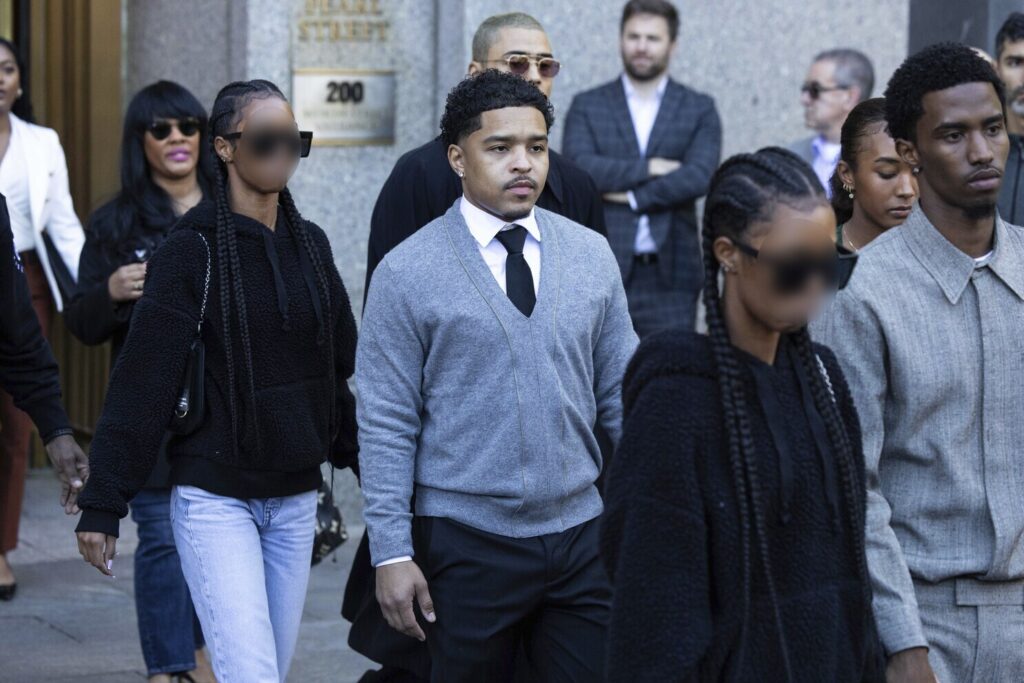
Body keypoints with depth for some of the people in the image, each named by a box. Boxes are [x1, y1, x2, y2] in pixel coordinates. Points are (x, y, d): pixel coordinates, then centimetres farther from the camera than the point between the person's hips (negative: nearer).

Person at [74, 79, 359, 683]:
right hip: (215, 498, -5)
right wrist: (102, 505, -13)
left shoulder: (310, 244, 8)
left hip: (295, 497, 5)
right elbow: (141, 384, -10)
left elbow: (341, 370, 14)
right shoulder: (192, 250, -8)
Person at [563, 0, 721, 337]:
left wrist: (632, 195, -9)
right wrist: (648, 168, -10)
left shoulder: (699, 109, 9)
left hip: (669, 275, 0)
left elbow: (700, 176, -6)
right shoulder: (587, 106, 9)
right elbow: (578, 168, -7)